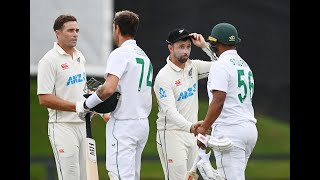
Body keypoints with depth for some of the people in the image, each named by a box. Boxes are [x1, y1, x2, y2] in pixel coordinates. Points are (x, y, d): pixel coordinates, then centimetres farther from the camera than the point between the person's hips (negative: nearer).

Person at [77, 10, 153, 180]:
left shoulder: (120, 54, -12)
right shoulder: (144, 55, 16)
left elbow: (109, 89, -24)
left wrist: (87, 104, -10)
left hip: (123, 125, -9)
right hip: (143, 123, 9)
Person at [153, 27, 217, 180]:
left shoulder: (193, 67, 8)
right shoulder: (164, 76, -14)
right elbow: (170, 111, -24)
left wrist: (204, 46, -5)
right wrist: (190, 127, -39)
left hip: (191, 133, 7)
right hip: (171, 134, -7)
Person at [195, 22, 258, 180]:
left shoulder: (220, 65, -9)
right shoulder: (245, 66, 19)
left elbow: (218, 102, -19)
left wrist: (203, 130, -16)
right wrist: (207, 123, 24)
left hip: (229, 131, -9)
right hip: (249, 128, 9)